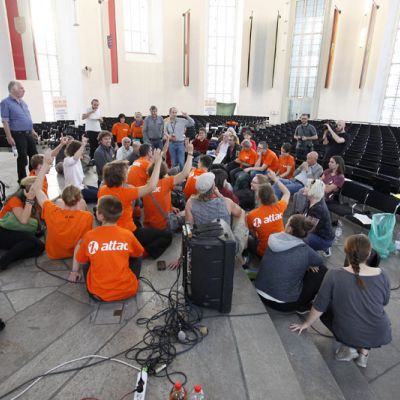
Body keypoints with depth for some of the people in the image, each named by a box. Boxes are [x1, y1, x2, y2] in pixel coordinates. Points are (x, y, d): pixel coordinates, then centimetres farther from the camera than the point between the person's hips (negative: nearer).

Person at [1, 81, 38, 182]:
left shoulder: (22, 102, 14)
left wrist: (32, 131, 19)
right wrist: (9, 137, -18)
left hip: (28, 133, 7)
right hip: (18, 134, -7)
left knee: (34, 155, 11)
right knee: (22, 158, -2)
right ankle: (22, 180, 12)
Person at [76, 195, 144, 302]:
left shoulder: (89, 236, -10)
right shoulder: (127, 234, -10)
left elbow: (81, 260, 7)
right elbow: (139, 254, 10)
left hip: (98, 293, 1)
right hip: (127, 290, -1)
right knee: (136, 258, 23)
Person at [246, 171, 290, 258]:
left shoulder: (251, 215, -19)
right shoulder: (279, 207, -12)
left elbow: (253, 235, -2)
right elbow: (287, 193, 10)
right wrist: (275, 179, 14)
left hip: (265, 251, -3)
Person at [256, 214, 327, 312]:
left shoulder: (273, 239, -8)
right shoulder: (305, 251, -19)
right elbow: (320, 261, 4)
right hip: (285, 304, -5)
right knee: (322, 271, 6)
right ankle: (303, 306, 13)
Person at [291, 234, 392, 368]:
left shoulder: (334, 275, -19)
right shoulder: (382, 275, -10)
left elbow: (320, 307, -11)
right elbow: (384, 303, 8)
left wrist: (306, 324, 6)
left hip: (348, 334, -3)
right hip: (380, 336, 3)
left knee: (326, 310, 23)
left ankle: (349, 345, 7)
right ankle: (364, 350, 14)